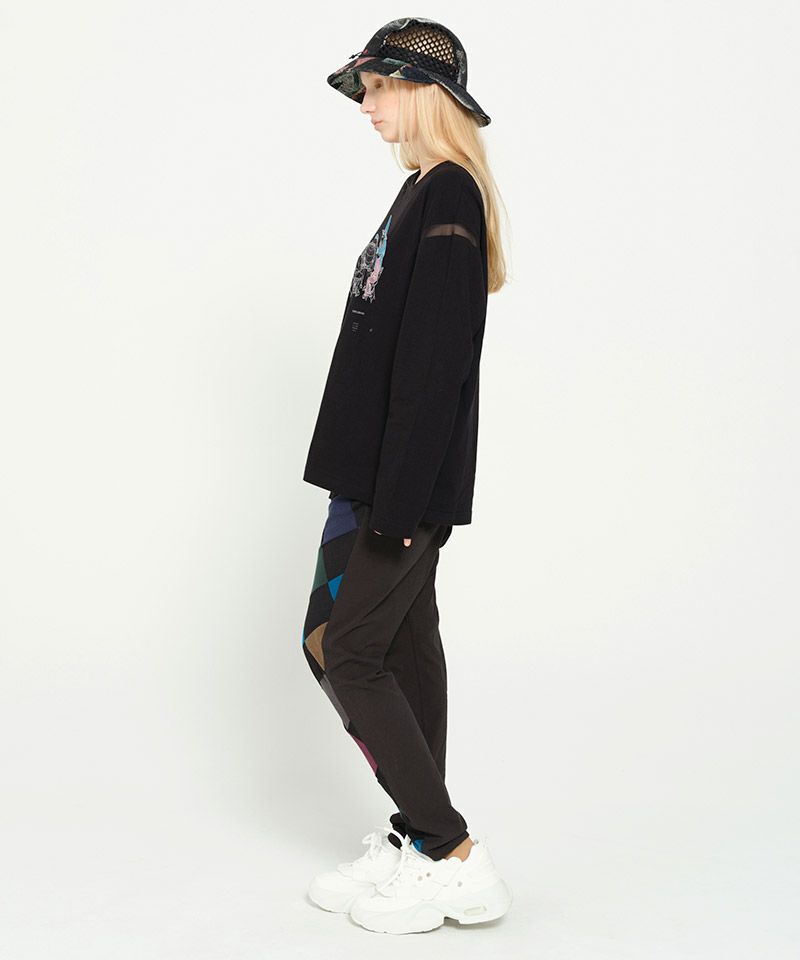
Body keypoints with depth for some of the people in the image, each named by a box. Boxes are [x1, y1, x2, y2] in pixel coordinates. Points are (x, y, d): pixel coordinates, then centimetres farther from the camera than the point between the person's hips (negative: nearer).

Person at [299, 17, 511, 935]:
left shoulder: (446, 196, -14)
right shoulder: (427, 193, 16)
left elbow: (434, 363, -21)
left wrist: (397, 499, -23)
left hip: (406, 479, -10)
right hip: (397, 478, 10)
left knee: (341, 650, -5)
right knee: (407, 646, 12)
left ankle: (458, 860, 2)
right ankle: (416, 844, 23)